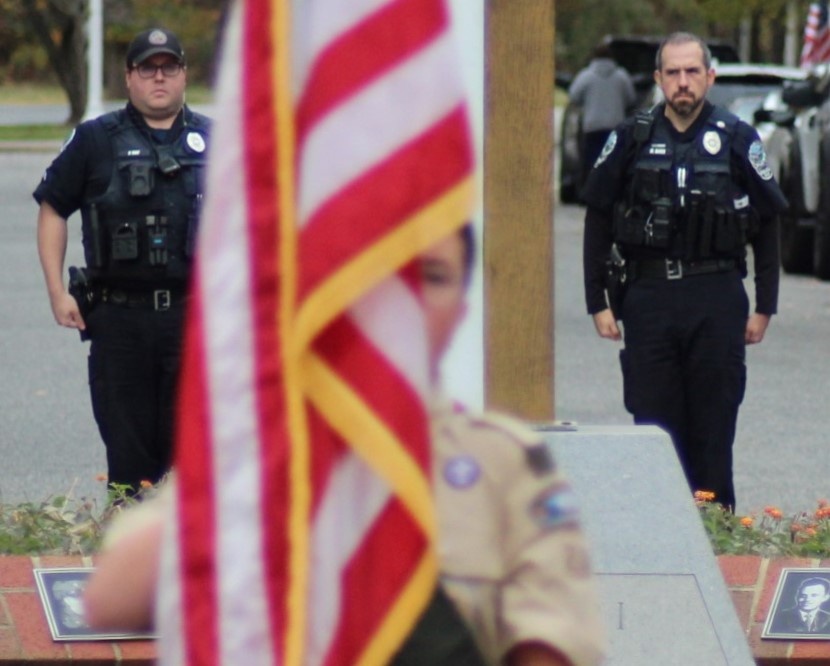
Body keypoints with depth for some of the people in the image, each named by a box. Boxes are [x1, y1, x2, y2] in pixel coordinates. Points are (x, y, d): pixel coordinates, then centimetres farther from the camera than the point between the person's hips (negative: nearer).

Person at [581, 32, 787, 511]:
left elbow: (768, 224, 9)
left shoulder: (737, 140, 4)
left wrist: (764, 308, 5)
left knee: (713, 424, 1)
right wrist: (598, 303, 4)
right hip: (648, 295, 1)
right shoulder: (632, 140, 6)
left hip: (717, 297, -1)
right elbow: (598, 220, 10)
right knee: (653, 422, 2)